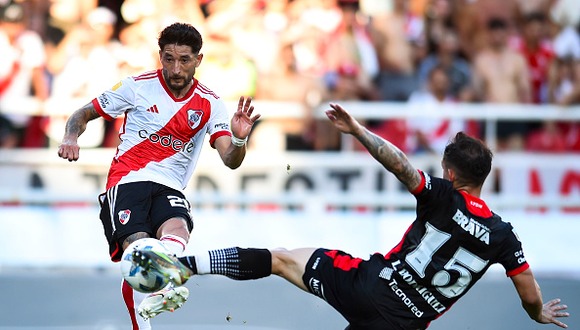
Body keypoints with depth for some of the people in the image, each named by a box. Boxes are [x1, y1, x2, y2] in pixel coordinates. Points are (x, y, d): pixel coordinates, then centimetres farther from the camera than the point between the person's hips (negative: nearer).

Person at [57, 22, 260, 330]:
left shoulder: (209, 104, 7)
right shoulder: (138, 86, 3)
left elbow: (231, 160, -3)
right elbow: (84, 113, 12)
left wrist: (239, 139, -26)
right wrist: (70, 137, -10)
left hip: (170, 189, 1)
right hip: (128, 180, -1)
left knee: (177, 228, -34)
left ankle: (158, 289, -61)